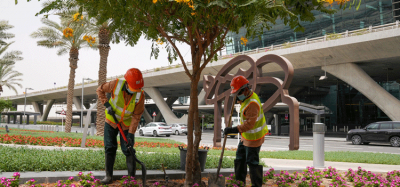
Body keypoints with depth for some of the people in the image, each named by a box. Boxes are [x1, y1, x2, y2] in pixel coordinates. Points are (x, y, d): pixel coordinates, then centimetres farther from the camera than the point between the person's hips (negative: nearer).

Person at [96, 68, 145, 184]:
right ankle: (108, 176, 6)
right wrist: (106, 104, -19)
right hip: (111, 121, 1)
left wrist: (131, 133, -21)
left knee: (128, 150, -3)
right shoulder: (116, 84, -26)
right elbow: (100, 90, -7)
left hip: (127, 123, -1)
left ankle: (132, 177, 6)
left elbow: (136, 116, -18)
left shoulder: (140, 95, -23)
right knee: (109, 148, 0)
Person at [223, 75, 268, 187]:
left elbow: (249, 124, -32)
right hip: (246, 136, 10)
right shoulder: (249, 97, 3)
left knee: (252, 161, 1)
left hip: (253, 137, -10)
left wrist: (233, 130, -33)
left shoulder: (252, 104, -29)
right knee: (240, 158, 19)